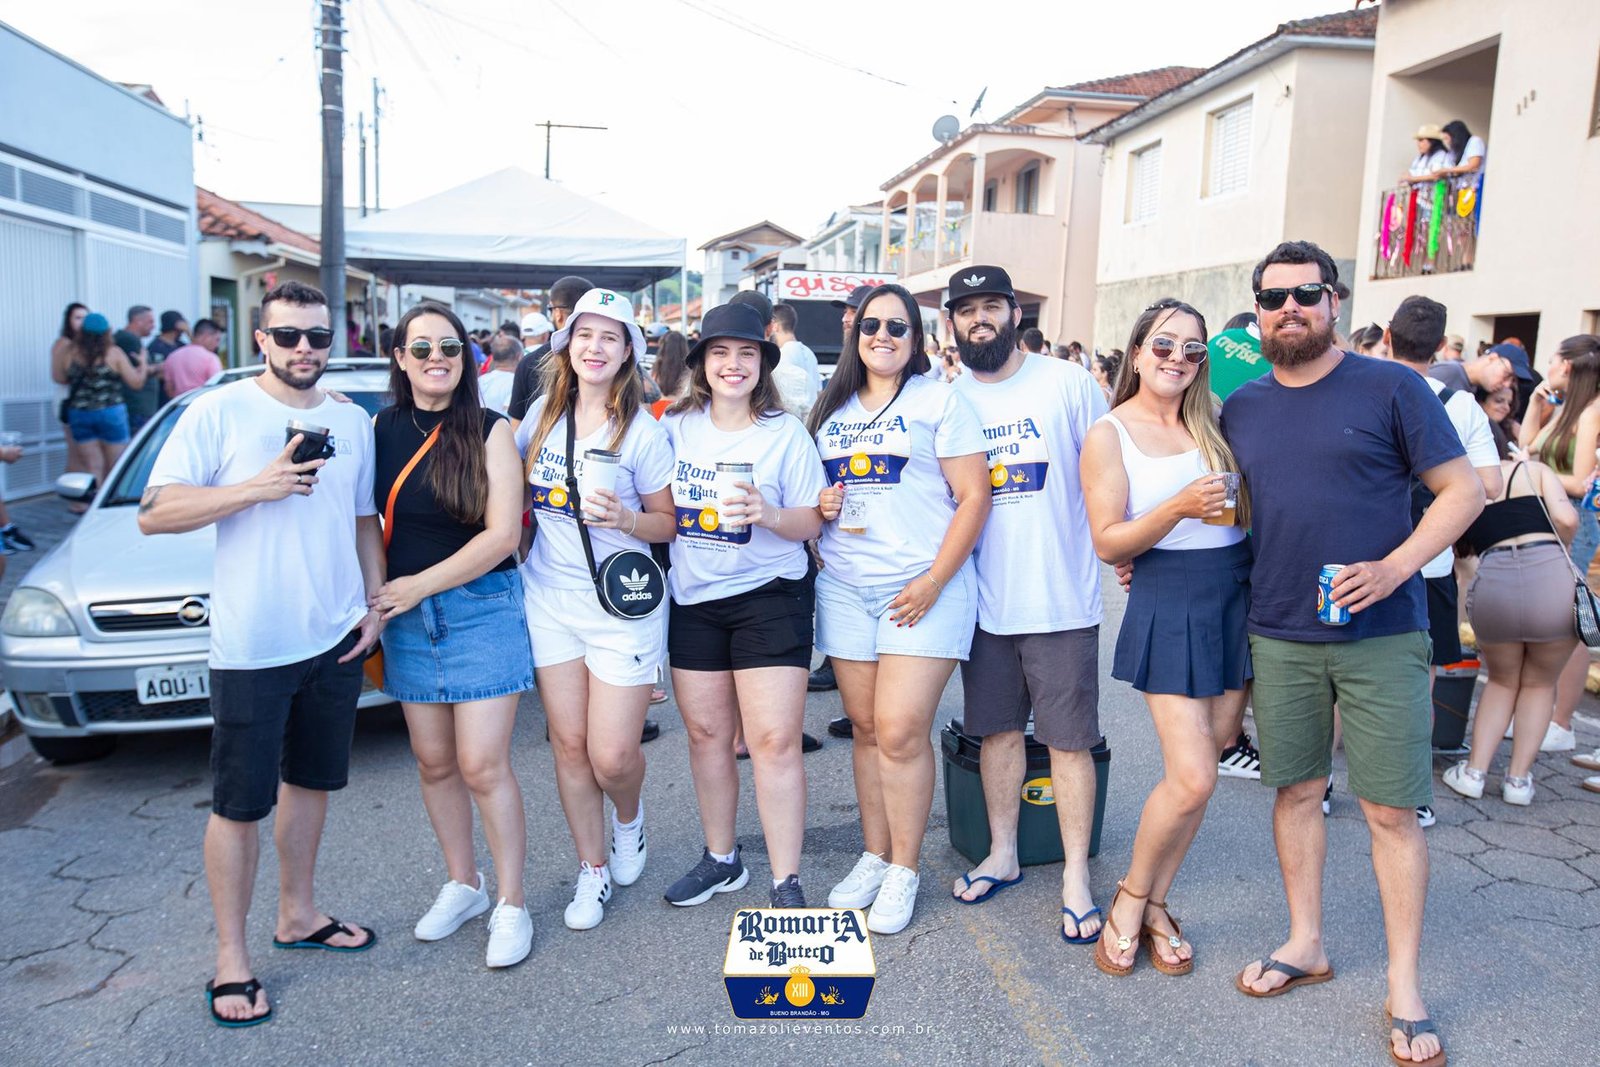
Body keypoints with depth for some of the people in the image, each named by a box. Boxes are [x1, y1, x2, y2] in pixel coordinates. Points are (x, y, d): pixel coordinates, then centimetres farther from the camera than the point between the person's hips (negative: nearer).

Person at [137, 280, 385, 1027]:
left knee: (311, 780, 18)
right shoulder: (219, 412, -6)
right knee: (239, 803, 3)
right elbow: (153, 514, -11)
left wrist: (376, 602, 6)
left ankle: (298, 914, 36)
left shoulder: (352, 422, 9)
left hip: (335, 637, 5)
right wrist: (257, 488, -21)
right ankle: (231, 959, 18)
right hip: (251, 648, -5)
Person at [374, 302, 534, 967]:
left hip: (481, 608, -4)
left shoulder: (489, 431, -6)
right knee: (434, 763, 12)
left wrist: (419, 585, -11)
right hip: (407, 614, 4)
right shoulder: (382, 428, 6)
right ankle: (462, 885, 30)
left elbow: (502, 533, -12)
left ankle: (511, 905, 12)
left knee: (482, 766, -4)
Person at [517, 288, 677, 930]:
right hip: (551, 601, 4)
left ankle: (629, 818, 32)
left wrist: (625, 519, -21)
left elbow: (668, 522, -3)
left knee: (613, 757, -4)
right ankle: (593, 872, 27)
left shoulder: (642, 432, -7)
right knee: (569, 745, 8)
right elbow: (514, 484, 19)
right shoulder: (543, 412, 4)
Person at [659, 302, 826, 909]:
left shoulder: (786, 432, -4)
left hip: (769, 598, -4)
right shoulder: (675, 427, 5)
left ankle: (787, 885, 3)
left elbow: (812, 522, -4)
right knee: (706, 733, 11)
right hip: (693, 600, 4)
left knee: (775, 740, -7)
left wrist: (768, 514, -21)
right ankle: (721, 859, 29)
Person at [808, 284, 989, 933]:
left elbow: (974, 496, -6)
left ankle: (904, 870, 9)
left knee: (900, 730, -8)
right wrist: (820, 507, -1)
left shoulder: (939, 401, 0)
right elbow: (810, 494, 24)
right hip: (845, 588, 5)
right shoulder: (832, 410, 15)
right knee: (866, 728, 8)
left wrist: (934, 580, -13)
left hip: (922, 591, -4)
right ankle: (874, 857, 22)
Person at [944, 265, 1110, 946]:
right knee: (997, 731, 15)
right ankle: (1002, 853, 31)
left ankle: (1076, 876, 17)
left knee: (1068, 740, 4)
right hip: (984, 601, 3)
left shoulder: (1068, 384, -3)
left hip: (1061, 599, -3)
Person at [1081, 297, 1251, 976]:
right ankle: (1130, 901, 15)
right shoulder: (1109, 434, -2)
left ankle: (1154, 902, 25)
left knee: (1198, 770, 7)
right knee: (1192, 779, -10)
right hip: (1168, 606, -4)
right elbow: (1107, 542, -8)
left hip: (1237, 599, 5)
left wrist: (1232, 503, -7)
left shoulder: (1211, 424, 9)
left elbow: (1248, 511, 14)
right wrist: (1179, 508, -21)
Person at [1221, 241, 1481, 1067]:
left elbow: (1464, 490, -3)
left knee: (1391, 810, 2)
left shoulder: (1391, 387, -4)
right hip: (1279, 635, 4)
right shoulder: (1241, 408, 8)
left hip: (1382, 636, -3)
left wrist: (1395, 568, -16)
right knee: (1296, 791, 12)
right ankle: (1306, 944, 30)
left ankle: (1405, 983, 17)